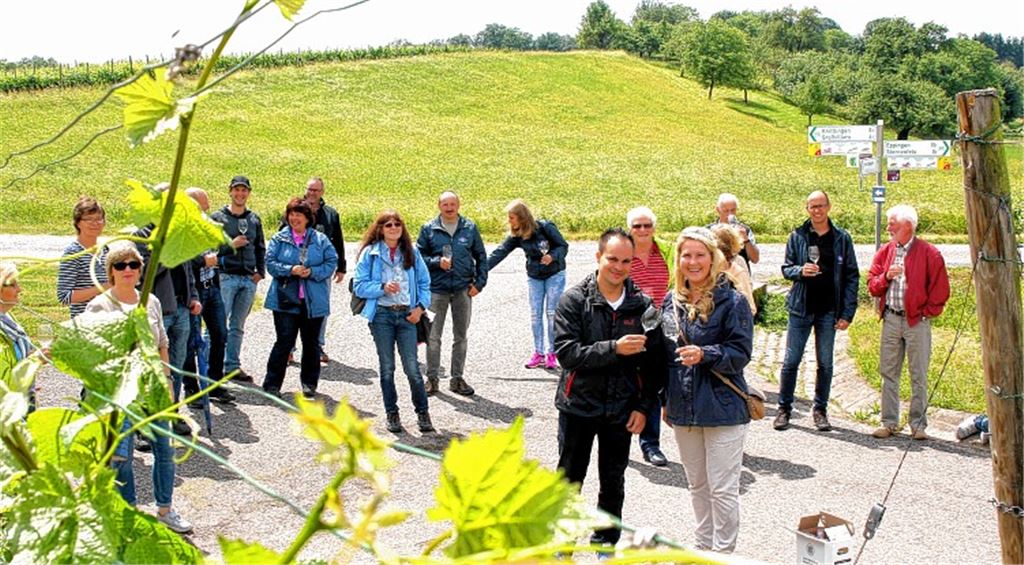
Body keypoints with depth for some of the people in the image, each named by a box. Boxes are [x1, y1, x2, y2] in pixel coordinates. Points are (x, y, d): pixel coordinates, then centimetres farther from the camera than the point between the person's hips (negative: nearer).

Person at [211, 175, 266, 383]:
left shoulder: (254, 219, 14)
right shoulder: (218, 217, 1)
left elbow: (260, 248, 20)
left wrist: (260, 272, 8)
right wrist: (230, 245, -15)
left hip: (249, 280, 4)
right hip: (226, 277, -4)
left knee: (238, 327, 9)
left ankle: (232, 366, 15)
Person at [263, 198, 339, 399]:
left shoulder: (320, 240, 6)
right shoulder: (279, 239, 5)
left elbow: (332, 262, 0)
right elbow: (270, 263, -2)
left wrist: (312, 272, -14)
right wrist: (290, 270, -17)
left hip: (313, 301, 2)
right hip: (285, 299, -1)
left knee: (311, 343, 10)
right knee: (284, 341, -5)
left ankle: (309, 383, 22)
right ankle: (272, 383, 5)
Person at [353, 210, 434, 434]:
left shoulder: (411, 252, 8)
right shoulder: (370, 253, 1)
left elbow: (424, 283, 11)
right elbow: (359, 286, -2)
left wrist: (421, 306, -3)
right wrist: (382, 287, -16)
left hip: (407, 315, 1)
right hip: (381, 314, -1)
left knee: (412, 367, -4)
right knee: (387, 367, 6)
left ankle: (422, 412, 10)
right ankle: (392, 414, 18)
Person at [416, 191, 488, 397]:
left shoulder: (469, 228, 4)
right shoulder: (429, 229, 1)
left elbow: (481, 256, 9)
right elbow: (418, 256, 4)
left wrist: (479, 282, 1)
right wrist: (437, 262, -13)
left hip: (463, 289, 2)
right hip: (437, 289, -1)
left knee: (461, 336, 9)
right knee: (433, 336, 0)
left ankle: (458, 378, 20)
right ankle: (432, 378, 11)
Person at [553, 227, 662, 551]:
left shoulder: (642, 305, -2)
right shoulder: (574, 300, -9)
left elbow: (653, 362, 2)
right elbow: (566, 352, -19)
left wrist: (644, 406, -4)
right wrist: (614, 349, -26)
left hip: (621, 411, 2)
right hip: (578, 406, -2)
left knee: (613, 482, 14)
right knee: (569, 478, 13)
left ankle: (607, 543, 32)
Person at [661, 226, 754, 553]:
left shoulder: (732, 301, -10)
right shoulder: (672, 302, 7)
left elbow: (741, 353, -12)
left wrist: (705, 354, -27)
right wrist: (665, 400, 15)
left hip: (722, 408, -6)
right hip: (683, 409, 6)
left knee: (722, 489, -1)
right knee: (697, 485, 18)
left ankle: (724, 551, 14)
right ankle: (704, 545, 33)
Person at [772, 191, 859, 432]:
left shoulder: (842, 238, 2)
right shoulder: (797, 236, 3)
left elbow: (852, 276, 2)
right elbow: (786, 268, 7)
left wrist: (847, 313, -4)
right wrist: (800, 271, -17)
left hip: (828, 311, 0)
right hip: (801, 308, 0)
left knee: (825, 363, 7)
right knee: (791, 361, 2)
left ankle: (820, 410, 19)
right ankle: (784, 408, 13)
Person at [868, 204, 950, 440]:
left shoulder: (929, 253, -5)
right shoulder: (885, 252, 9)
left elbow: (940, 289, -2)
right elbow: (872, 285, 9)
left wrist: (926, 312, -5)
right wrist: (886, 276, -9)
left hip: (917, 321, -4)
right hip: (891, 320, 4)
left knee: (918, 376, 2)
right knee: (888, 372, 6)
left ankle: (918, 425, 10)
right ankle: (889, 422, 13)